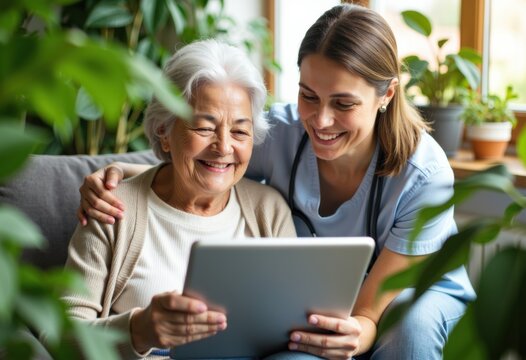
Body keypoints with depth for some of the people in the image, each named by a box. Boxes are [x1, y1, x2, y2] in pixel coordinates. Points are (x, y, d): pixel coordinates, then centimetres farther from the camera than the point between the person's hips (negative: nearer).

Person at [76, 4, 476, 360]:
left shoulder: (425, 175, -29)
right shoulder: (278, 133, -23)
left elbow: (370, 318, -25)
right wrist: (119, 175, -27)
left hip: (423, 293, 0)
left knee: (413, 320, -35)